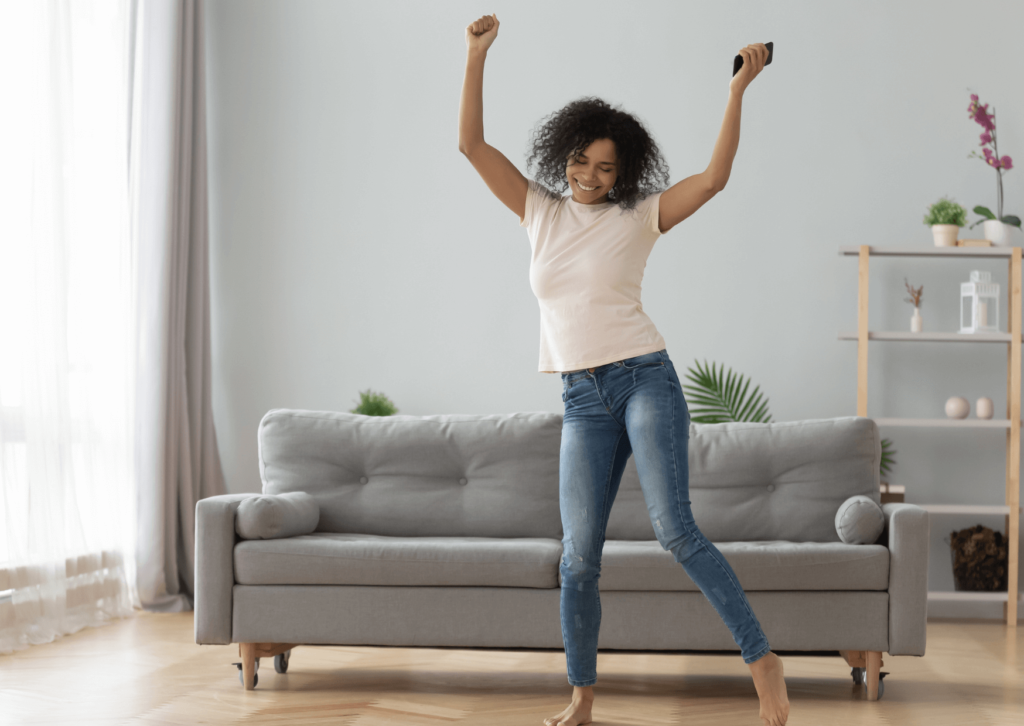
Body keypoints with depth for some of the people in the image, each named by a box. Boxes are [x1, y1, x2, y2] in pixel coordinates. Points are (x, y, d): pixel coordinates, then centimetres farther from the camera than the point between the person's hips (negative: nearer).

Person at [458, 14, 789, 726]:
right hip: (582, 400, 3)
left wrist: (738, 92, -11)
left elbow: (714, 178, -8)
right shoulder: (541, 211, 11)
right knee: (579, 556, 0)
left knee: (676, 530, -17)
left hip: (644, 378, -3)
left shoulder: (640, 216, 4)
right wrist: (477, 56, -2)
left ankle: (762, 658, -9)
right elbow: (472, 144, 6)